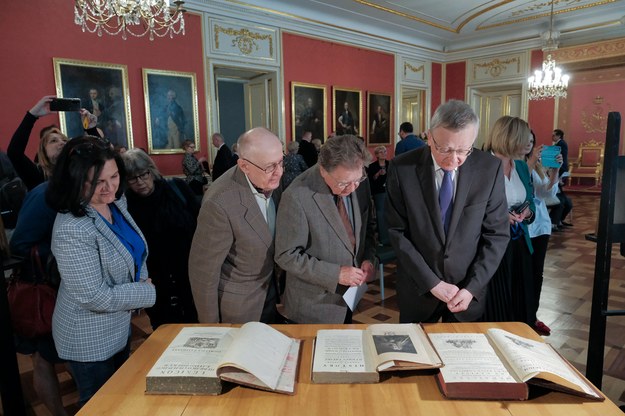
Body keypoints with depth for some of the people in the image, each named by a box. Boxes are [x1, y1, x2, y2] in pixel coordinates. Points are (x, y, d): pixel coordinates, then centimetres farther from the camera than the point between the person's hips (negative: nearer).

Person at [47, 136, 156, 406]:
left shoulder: (116, 203, -6)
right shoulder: (72, 230, -32)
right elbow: (96, 298, -29)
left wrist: (142, 279, -6)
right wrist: (148, 292, -17)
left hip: (119, 328, 8)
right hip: (89, 340, -7)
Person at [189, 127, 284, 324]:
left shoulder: (272, 181, -11)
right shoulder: (220, 203, -31)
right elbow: (203, 269, -22)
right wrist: (211, 327, -12)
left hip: (270, 294, 6)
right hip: (236, 306, -6)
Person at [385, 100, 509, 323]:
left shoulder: (490, 168, -11)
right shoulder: (401, 168, -15)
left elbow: (496, 234, -5)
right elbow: (397, 232, -11)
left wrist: (472, 287, -11)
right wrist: (431, 282, -14)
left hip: (468, 289, 1)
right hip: (418, 287, -1)